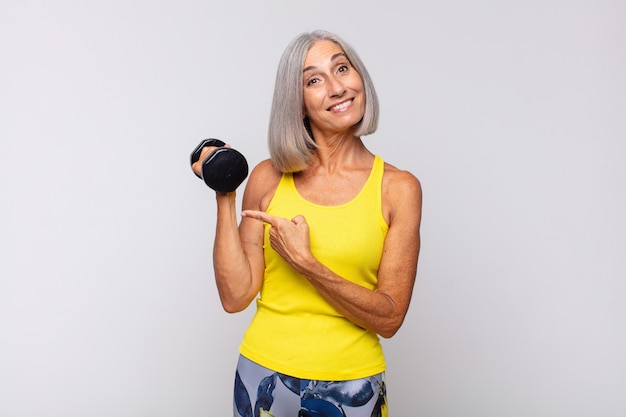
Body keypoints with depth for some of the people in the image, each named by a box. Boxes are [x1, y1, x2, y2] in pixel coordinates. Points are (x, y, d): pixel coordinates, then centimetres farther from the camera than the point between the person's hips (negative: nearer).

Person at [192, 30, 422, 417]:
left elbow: (389, 318, -11)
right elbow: (235, 297, -7)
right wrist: (225, 199, -11)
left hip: (351, 383, -1)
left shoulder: (399, 188, -8)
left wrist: (305, 262, -20)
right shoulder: (269, 178, -3)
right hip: (264, 375, 2)